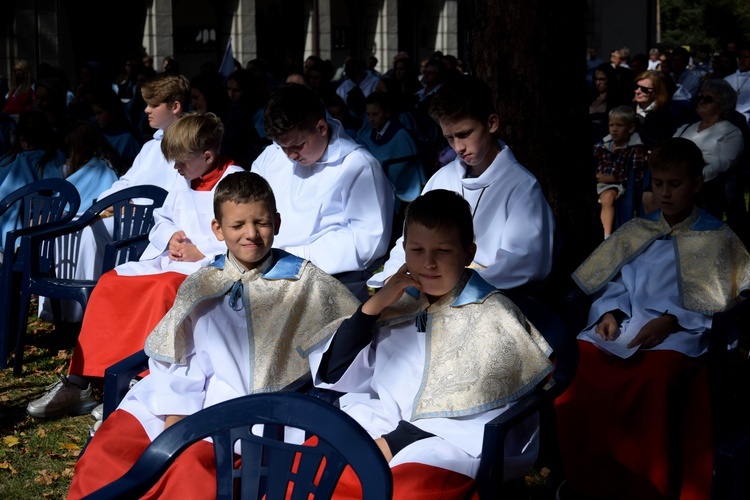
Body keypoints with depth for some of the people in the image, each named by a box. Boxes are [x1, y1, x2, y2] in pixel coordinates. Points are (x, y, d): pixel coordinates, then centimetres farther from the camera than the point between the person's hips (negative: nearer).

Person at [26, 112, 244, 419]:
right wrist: (170, 237, 5)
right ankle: (79, 383, -5)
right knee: (109, 284, -5)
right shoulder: (185, 184, 17)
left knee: (165, 288, -37)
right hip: (168, 263, 9)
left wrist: (200, 252, -18)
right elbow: (162, 220, 29)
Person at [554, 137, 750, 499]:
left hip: (678, 335, -4)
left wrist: (672, 321, -11)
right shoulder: (634, 233, 26)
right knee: (575, 372, -29)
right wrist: (610, 313, 2)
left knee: (656, 377, -40)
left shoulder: (717, 239, 13)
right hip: (621, 332, 4)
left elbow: (720, 308, 3)